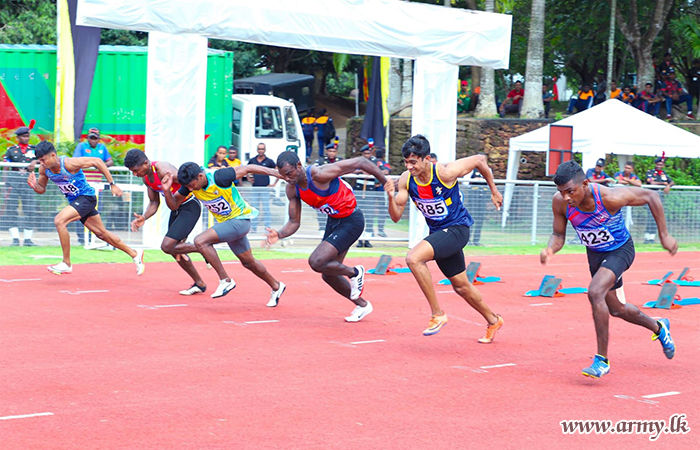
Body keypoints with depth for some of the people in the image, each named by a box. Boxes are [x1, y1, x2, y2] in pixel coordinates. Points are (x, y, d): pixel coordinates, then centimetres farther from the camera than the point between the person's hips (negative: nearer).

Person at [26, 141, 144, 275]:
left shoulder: (69, 163, -27)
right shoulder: (44, 169, -7)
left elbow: (97, 161, -20)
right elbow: (42, 189, 7)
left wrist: (112, 184, -17)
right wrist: (34, 185, -18)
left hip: (86, 197, -8)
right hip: (74, 201, 8)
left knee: (59, 221, -25)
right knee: (102, 233, 15)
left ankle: (66, 264, -15)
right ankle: (134, 254, 31)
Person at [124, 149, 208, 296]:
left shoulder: (164, 171, -27)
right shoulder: (146, 178, 2)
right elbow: (154, 203, 10)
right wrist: (144, 218, -5)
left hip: (190, 207, -9)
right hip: (176, 208, 9)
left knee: (167, 246, -18)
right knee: (175, 250, 12)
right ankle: (199, 284, 24)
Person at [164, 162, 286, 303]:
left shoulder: (219, 178, -29)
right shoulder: (190, 183, -10)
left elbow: (247, 168, -20)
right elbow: (174, 205, -3)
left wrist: (274, 172, -17)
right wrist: (167, 190, -23)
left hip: (240, 219, -8)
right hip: (226, 222, 8)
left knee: (200, 241, -24)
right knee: (248, 262, 20)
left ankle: (225, 280, -16)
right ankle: (276, 287, 41)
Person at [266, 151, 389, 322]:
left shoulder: (320, 174, -29)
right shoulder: (292, 189, -6)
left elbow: (361, 162, -23)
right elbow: (294, 222, 2)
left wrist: (387, 184, -15)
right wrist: (279, 234, -21)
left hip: (351, 221, -8)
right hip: (333, 221, 8)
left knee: (316, 262, -21)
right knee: (328, 275, 12)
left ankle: (354, 273, 4)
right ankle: (362, 305, 33)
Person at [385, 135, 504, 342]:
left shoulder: (445, 172, -23)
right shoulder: (406, 180, -9)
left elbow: (480, 160, -8)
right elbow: (396, 217, -7)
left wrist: (493, 191, 4)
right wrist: (391, 197, -27)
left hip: (457, 228, -7)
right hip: (438, 232, 7)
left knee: (413, 258, -28)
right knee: (460, 286, 18)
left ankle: (437, 314, -17)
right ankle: (493, 321, 41)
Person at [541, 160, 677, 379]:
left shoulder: (610, 197, -34)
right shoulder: (560, 202, -23)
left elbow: (650, 197, -19)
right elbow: (558, 235, -8)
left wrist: (664, 235, -14)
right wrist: (550, 249, -32)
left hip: (620, 250, -6)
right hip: (595, 254, 6)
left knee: (595, 293, -29)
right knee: (616, 309, 19)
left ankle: (602, 359, -18)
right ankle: (658, 328, 50)